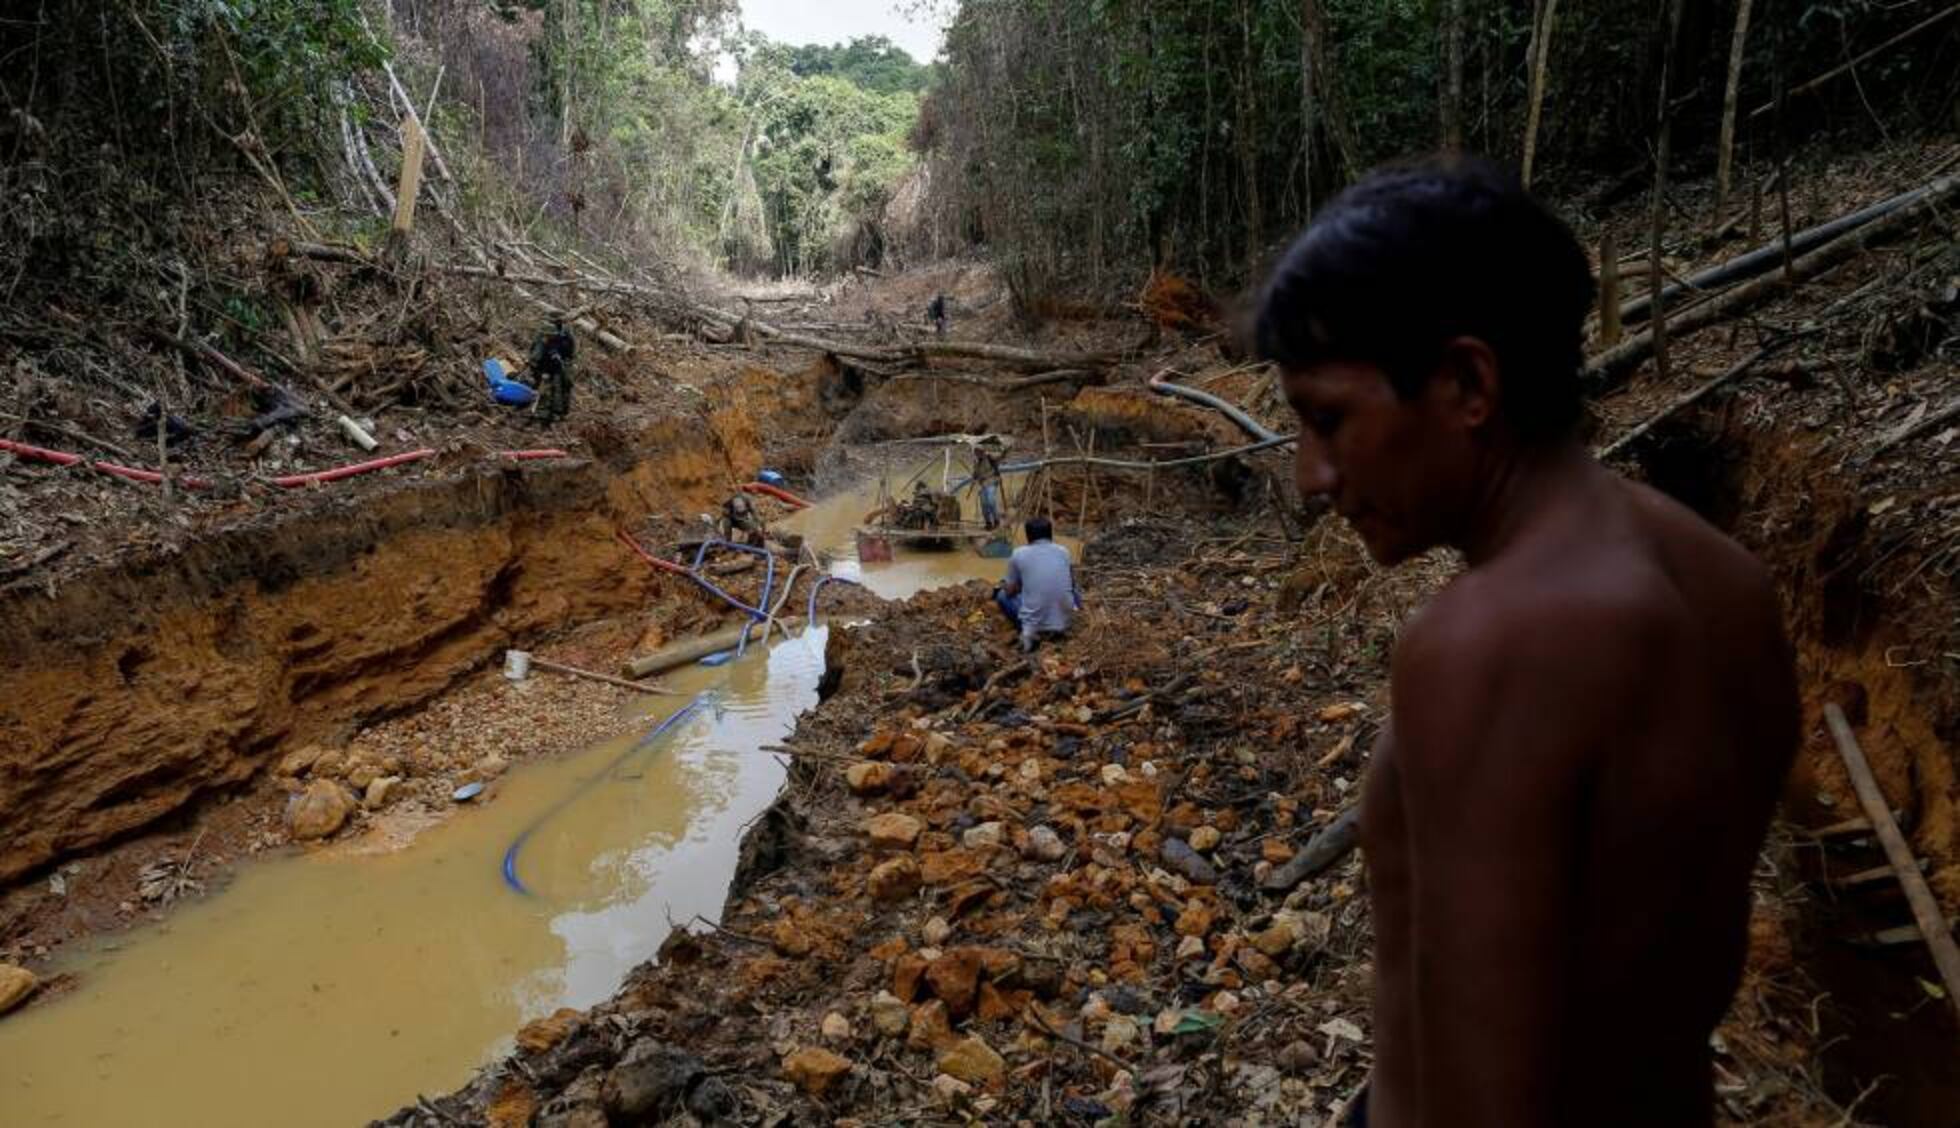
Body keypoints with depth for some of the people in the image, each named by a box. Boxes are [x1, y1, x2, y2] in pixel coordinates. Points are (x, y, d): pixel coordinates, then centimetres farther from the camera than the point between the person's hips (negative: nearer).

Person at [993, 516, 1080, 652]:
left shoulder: (1019, 554, -4)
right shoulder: (1063, 552, 4)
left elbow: (1010, 591, 6)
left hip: (1034, 624, -3)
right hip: (1064, 622, 3)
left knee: (1002, 595, 25)